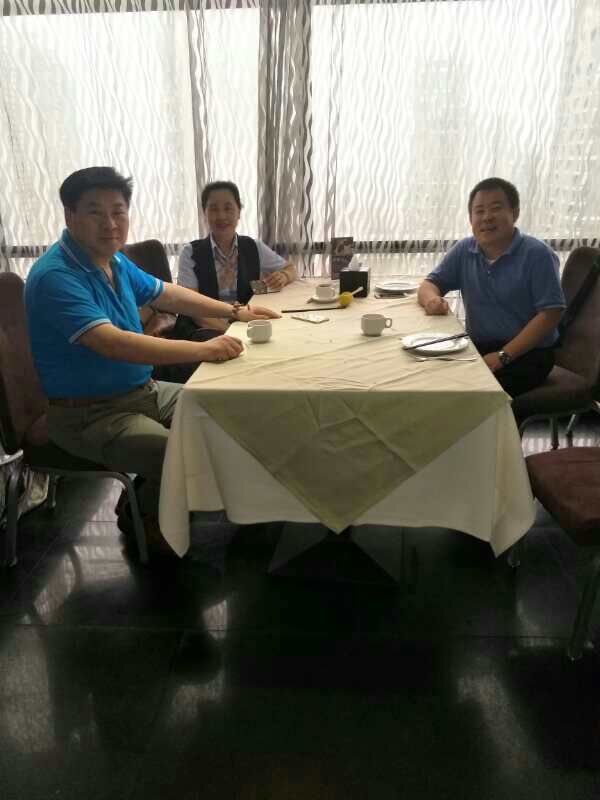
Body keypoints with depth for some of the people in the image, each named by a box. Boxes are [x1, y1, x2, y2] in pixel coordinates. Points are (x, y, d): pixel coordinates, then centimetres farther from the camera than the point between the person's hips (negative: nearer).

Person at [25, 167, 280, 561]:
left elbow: (168, 294, 20)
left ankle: (149, 496, 23)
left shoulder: (114, 260, 6)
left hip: (144, 391, 10)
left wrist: (235, 311, 16)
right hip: (90, 413, -9)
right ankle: (143, 520, 8)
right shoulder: (55, 276, -23)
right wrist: (204, 350, -36)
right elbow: (114, 343, -35)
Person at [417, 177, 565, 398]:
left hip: (528, 353, -5)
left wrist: (502, 356, -23)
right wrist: (432, 298, -17)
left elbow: (550, 313, -15)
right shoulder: (463, 250, 5)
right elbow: (429, 284, 11)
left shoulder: (537, 254, -10)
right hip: (478, 346, 5)